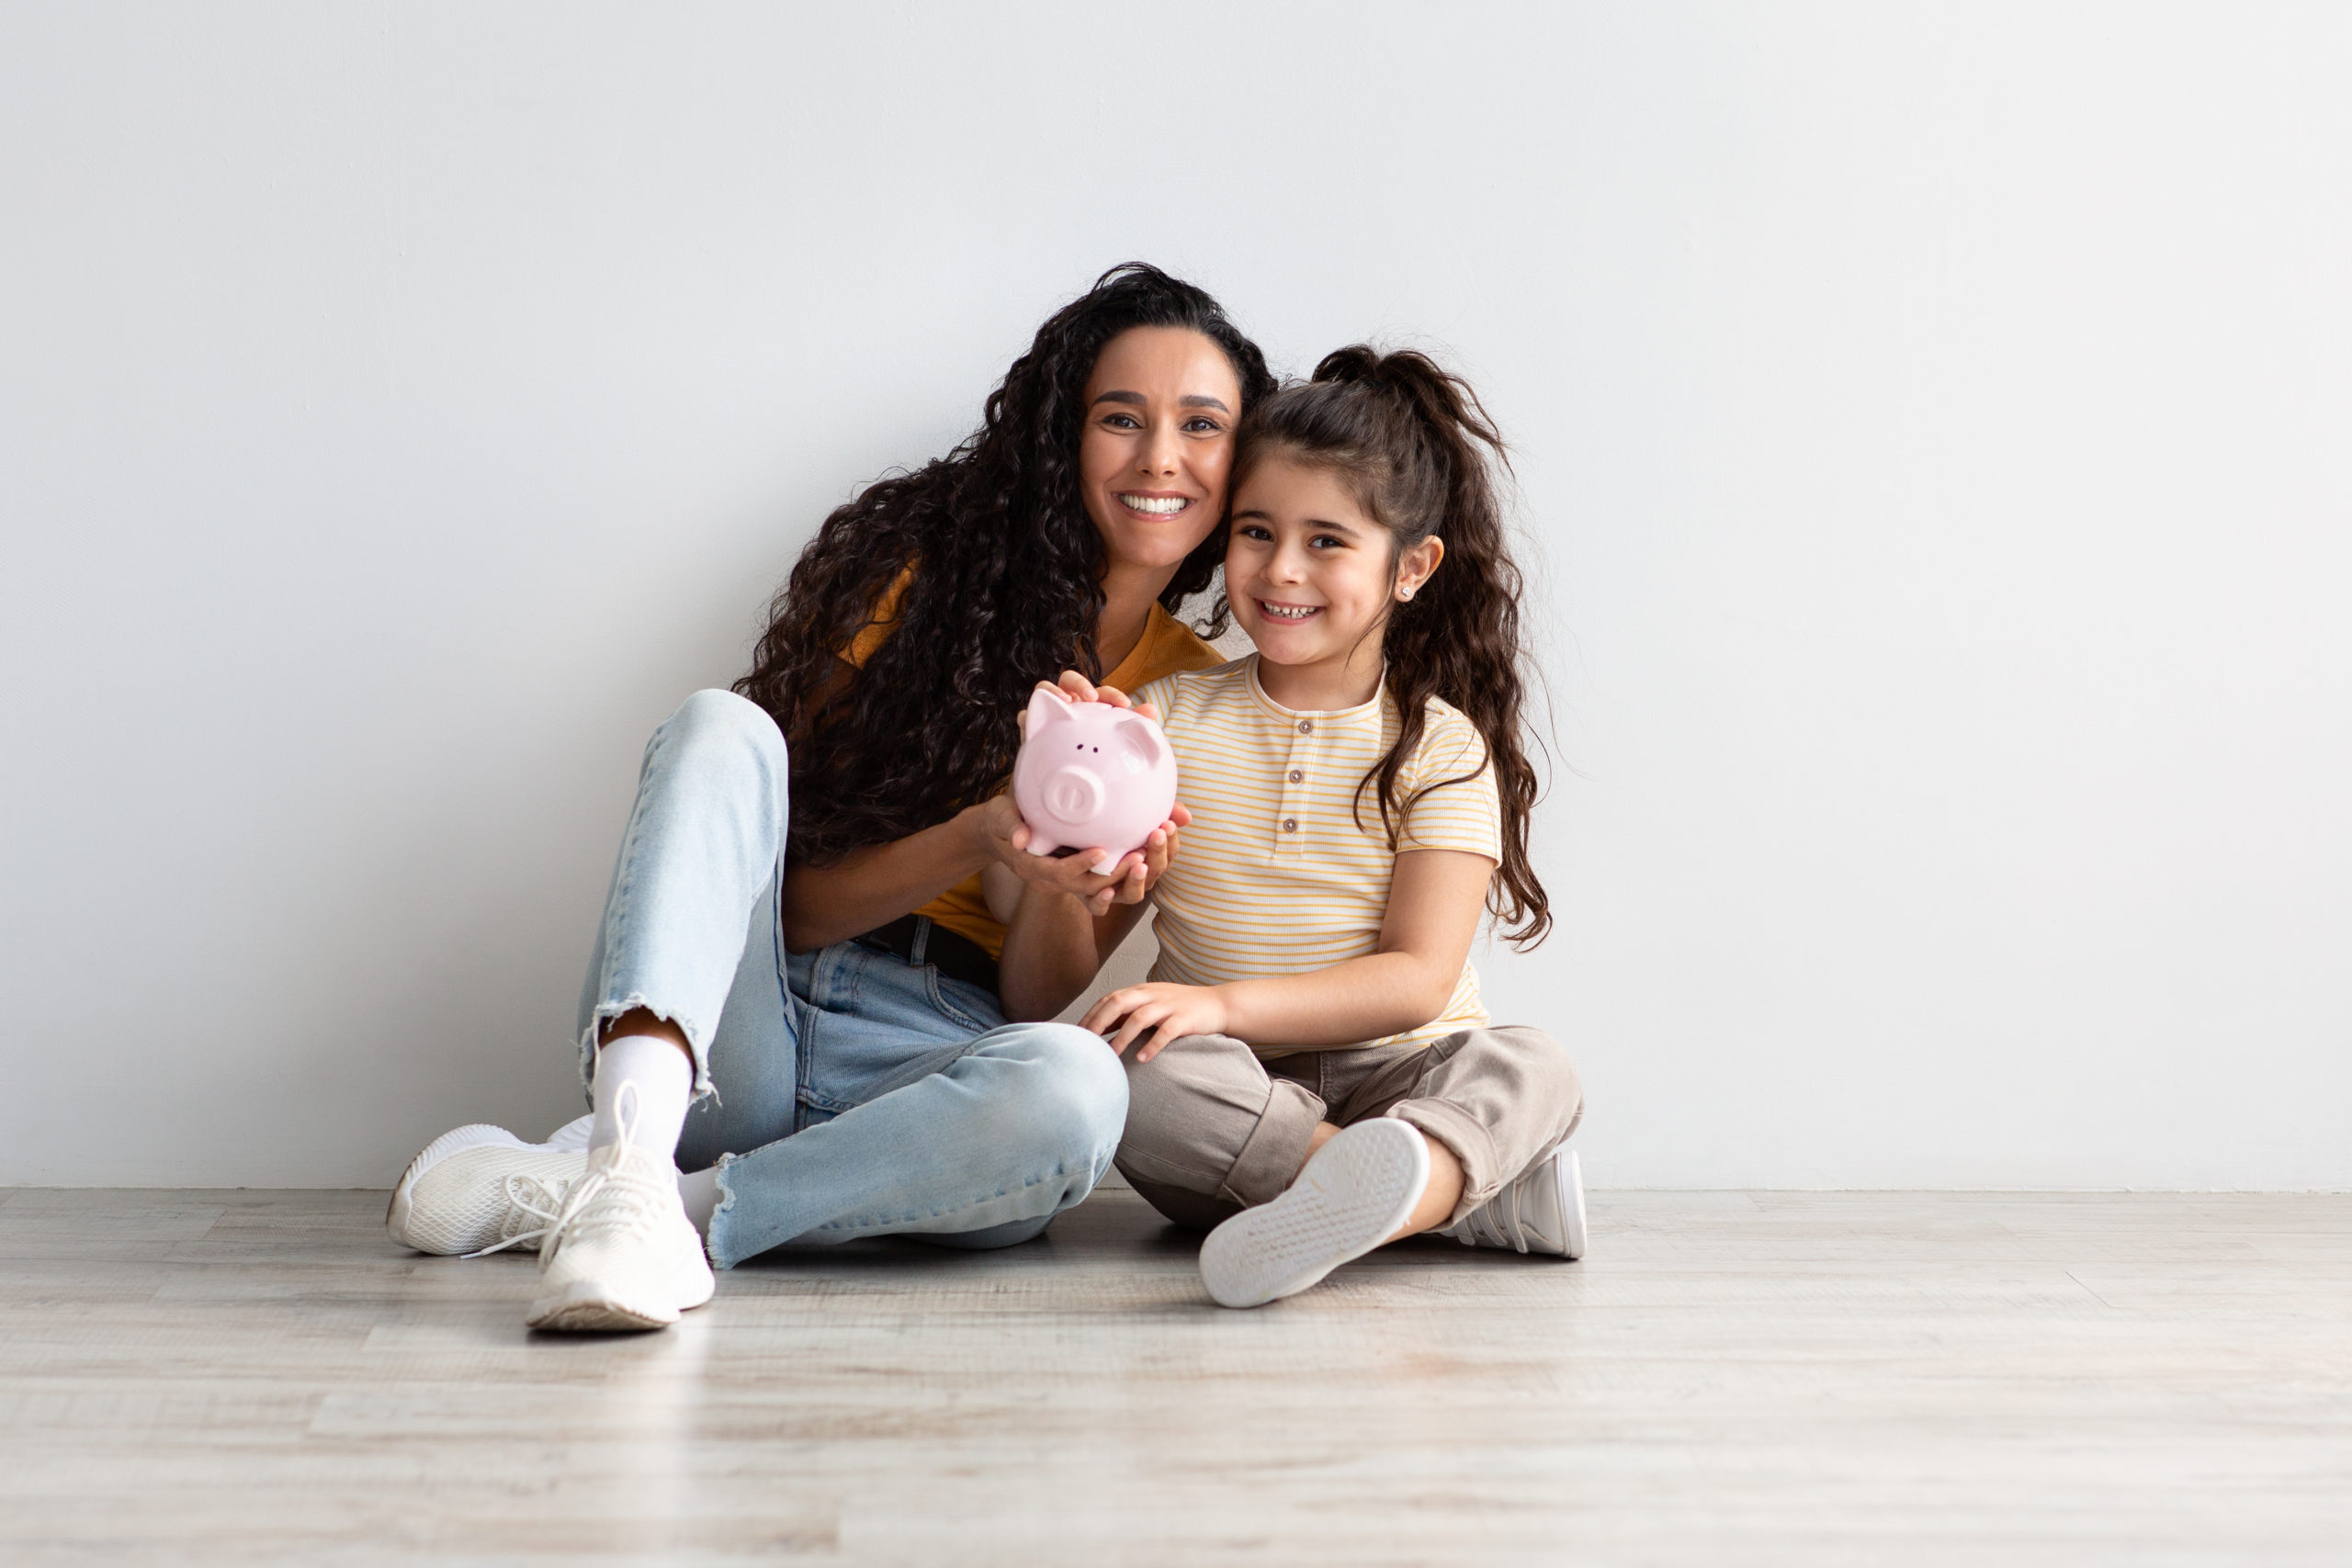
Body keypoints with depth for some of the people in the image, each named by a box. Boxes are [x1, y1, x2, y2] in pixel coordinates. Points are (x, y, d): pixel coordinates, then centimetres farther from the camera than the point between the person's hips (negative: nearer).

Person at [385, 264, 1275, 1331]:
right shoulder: (922, 573, 6)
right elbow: (795, 899, -1)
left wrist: (1026, 885, -14)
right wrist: (972, 839, -19)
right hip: (716, 1032, 0)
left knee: (1077, 1082, -36)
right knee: (723, 726, -25)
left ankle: (550, 1192, -28)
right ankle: (630, 1164, -47)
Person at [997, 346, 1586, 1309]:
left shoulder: (1442, 747, 3)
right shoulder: (1169, 719, 6)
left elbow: (1416, 979, -9)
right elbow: (1038, 1001, 3)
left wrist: (1224, 1003, -24)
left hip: (1394, 1079, 0)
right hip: (1227, 1110, 1)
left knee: (1532, 1067, -29)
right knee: (1133, 1065, -31)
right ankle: (1488, 1192, -30)